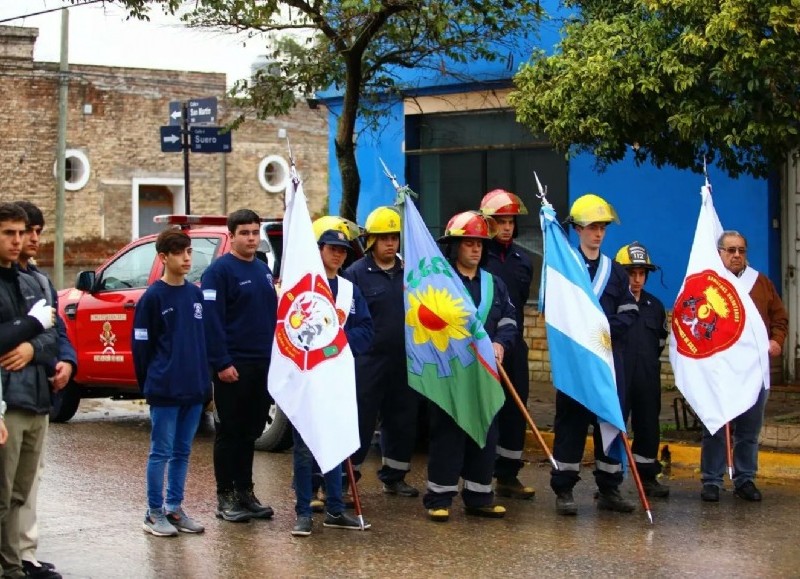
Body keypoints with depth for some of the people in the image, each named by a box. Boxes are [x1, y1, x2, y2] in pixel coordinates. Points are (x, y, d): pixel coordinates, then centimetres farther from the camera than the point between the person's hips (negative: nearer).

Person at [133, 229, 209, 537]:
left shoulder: (197, 294, 10)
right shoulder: (153, 297, -7)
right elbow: (141, 345, -5)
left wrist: (204, 377, 10)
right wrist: (149, 385, -3)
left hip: (194, 389, 6)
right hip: (165, 391, -6)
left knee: (182, 452, 12)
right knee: (161, 452, 1)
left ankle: (174, 509, 20)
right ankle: (154, 513, 8)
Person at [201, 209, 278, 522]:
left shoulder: (264, 270, 15)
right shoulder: (219, 271, -10)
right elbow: (211, 320, -16)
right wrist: (222, 363, -20)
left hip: (263, 365, 7)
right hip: (234, 366, -7)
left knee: (251, 431, 12)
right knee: (230, 432, -1)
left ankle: (245, 492, 20)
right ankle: (226, 497, 7)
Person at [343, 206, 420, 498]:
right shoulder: (357, 273, -5)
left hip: (405, 361, 5)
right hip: (369, 361, -5)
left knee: (403, 421, 13)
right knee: (361, 422, -3)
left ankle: (394, 477, 26)